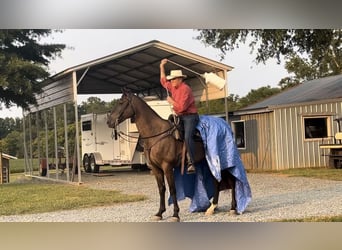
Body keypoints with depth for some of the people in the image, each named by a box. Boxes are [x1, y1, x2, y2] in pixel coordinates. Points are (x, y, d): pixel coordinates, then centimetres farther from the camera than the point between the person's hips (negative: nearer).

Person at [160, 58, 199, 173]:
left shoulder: (185, 89, -14)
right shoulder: (173, 88, 13)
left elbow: (182, 107, -21)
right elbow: (163, 81, 32)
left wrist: (171, 101, -7)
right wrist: (162, 67, 26)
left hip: (190, 116, -10)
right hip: (179, 117, 10)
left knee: (187, 136, -29)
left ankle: (191, 163, -34)